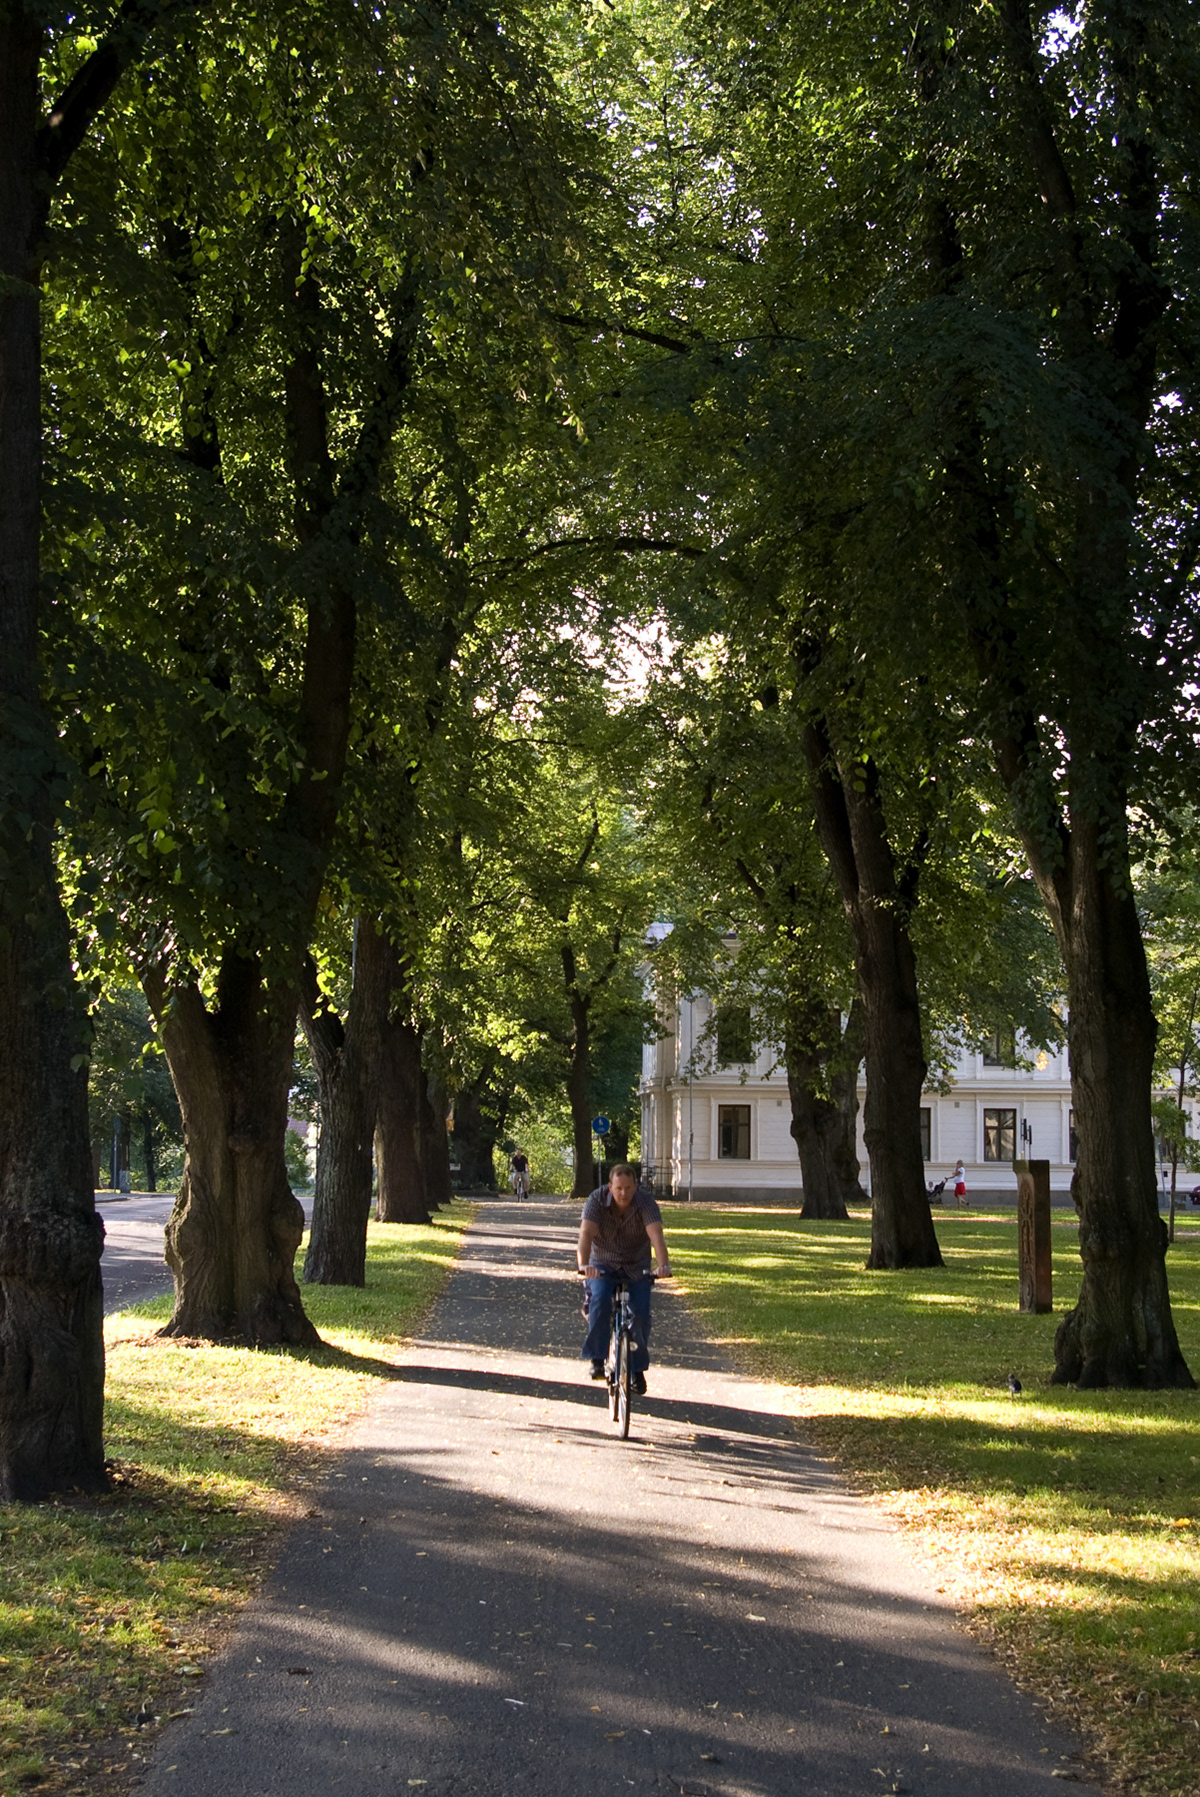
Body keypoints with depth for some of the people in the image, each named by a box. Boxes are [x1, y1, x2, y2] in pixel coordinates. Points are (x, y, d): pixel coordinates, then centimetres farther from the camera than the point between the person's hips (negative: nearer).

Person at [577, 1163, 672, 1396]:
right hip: (603, 1265, 0)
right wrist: (584, 1264, -50)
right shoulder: (597, 1200, -19)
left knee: (641, 1312, -13)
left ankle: (637, 1369, 7)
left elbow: (656, 1235, -34)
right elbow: (586, 1233, -32)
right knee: (600, 1298, -28)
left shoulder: (646, 1203, -19)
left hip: (636, 1267, 1)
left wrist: (663, 1265, -52)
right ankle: (597, 1359, -17)